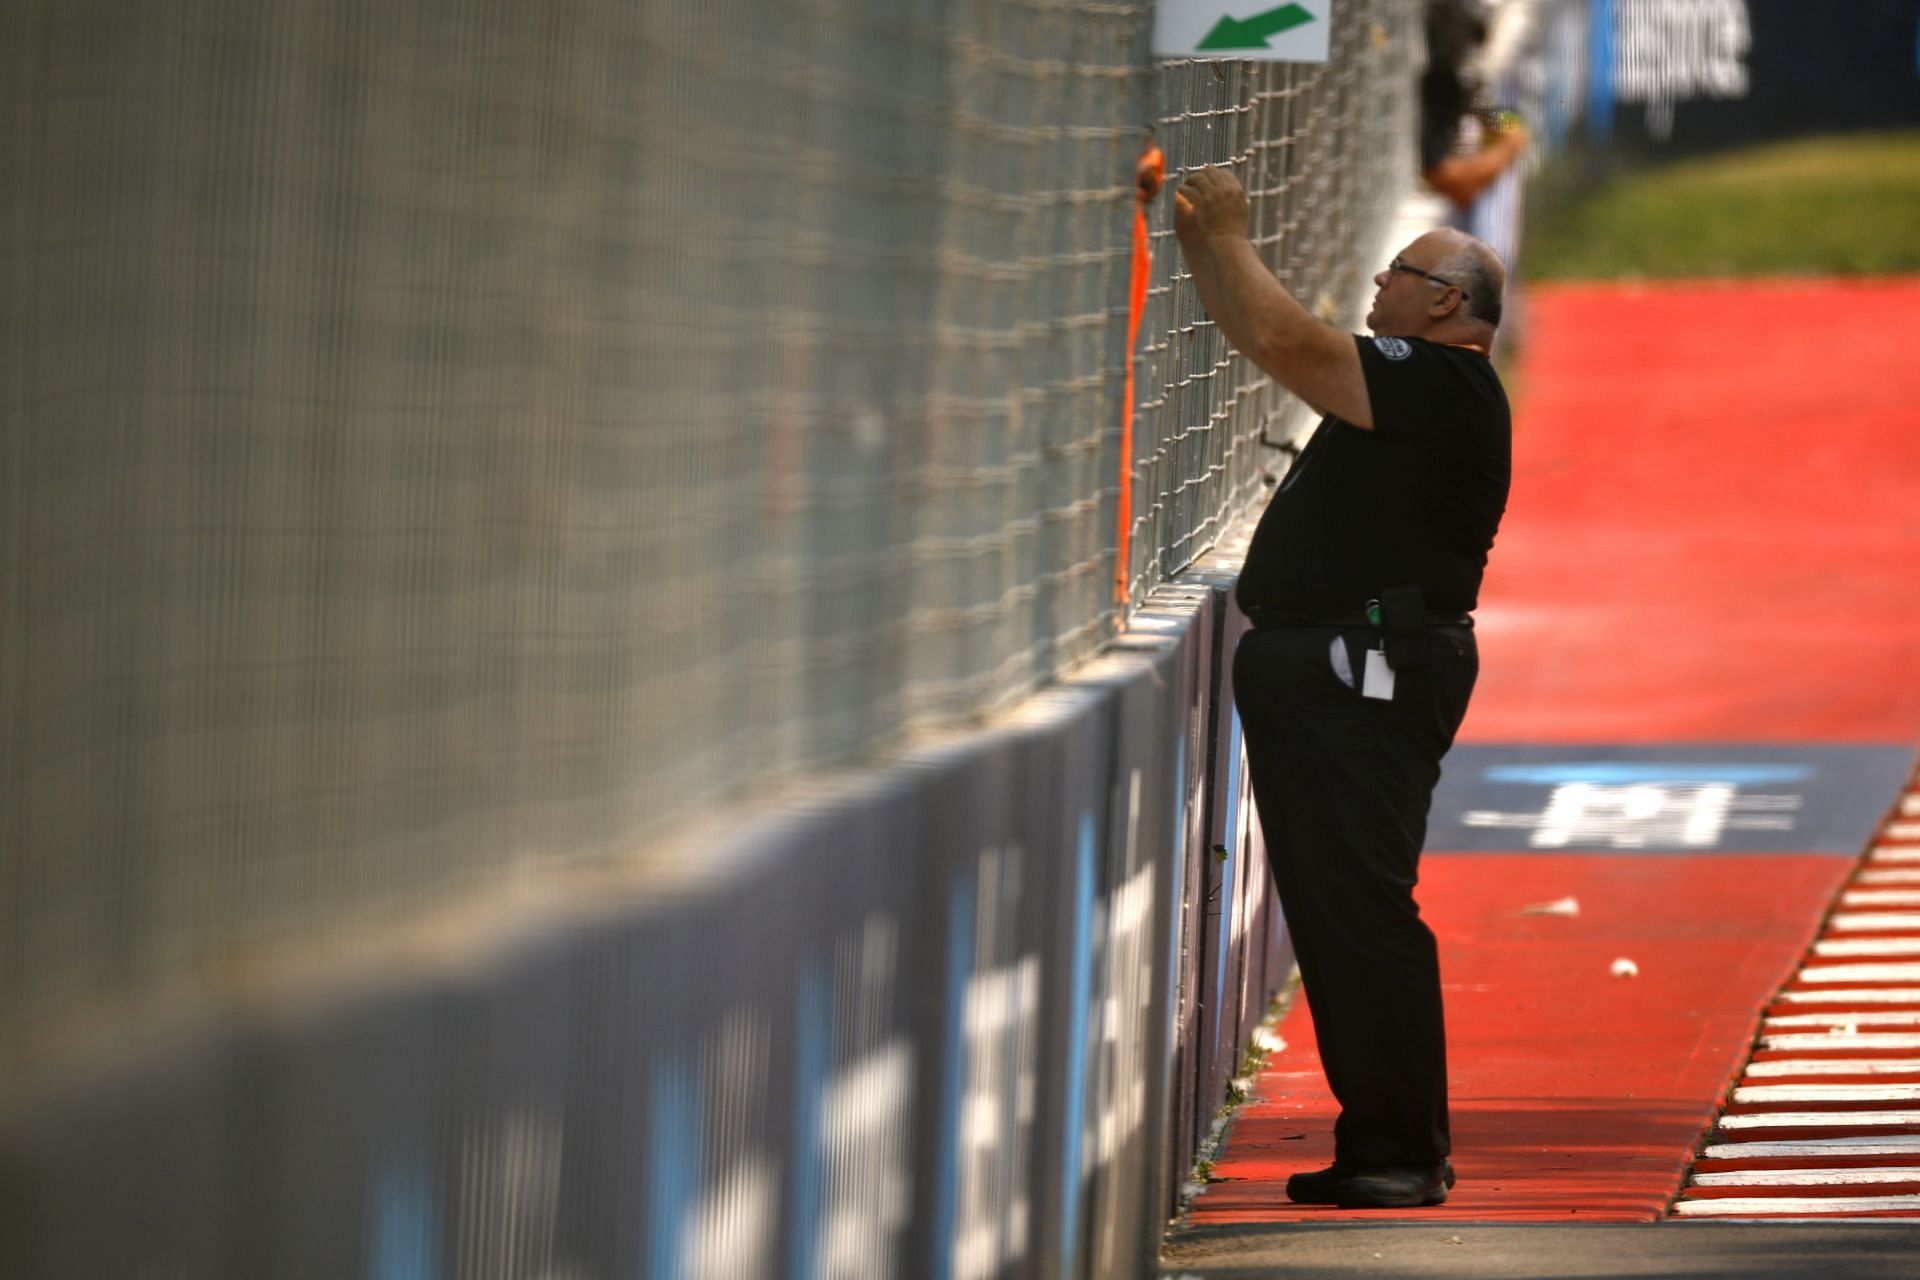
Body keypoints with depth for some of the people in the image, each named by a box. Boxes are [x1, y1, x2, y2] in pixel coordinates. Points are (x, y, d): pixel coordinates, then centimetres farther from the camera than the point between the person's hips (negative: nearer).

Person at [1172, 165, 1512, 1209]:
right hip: (1321, 680, 11)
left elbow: (1283, 343, -18)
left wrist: (1228, 239, -6)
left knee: (1361, 911, -11)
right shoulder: (1403, 387, 19)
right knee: (1329, 916, 11)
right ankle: (1377, 1140, 15)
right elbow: (1269, 344, 27)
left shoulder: (1444, 386, -12)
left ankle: (1406, 1152, -9)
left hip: (1367, 686, -11)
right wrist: (1201, 244, 19)